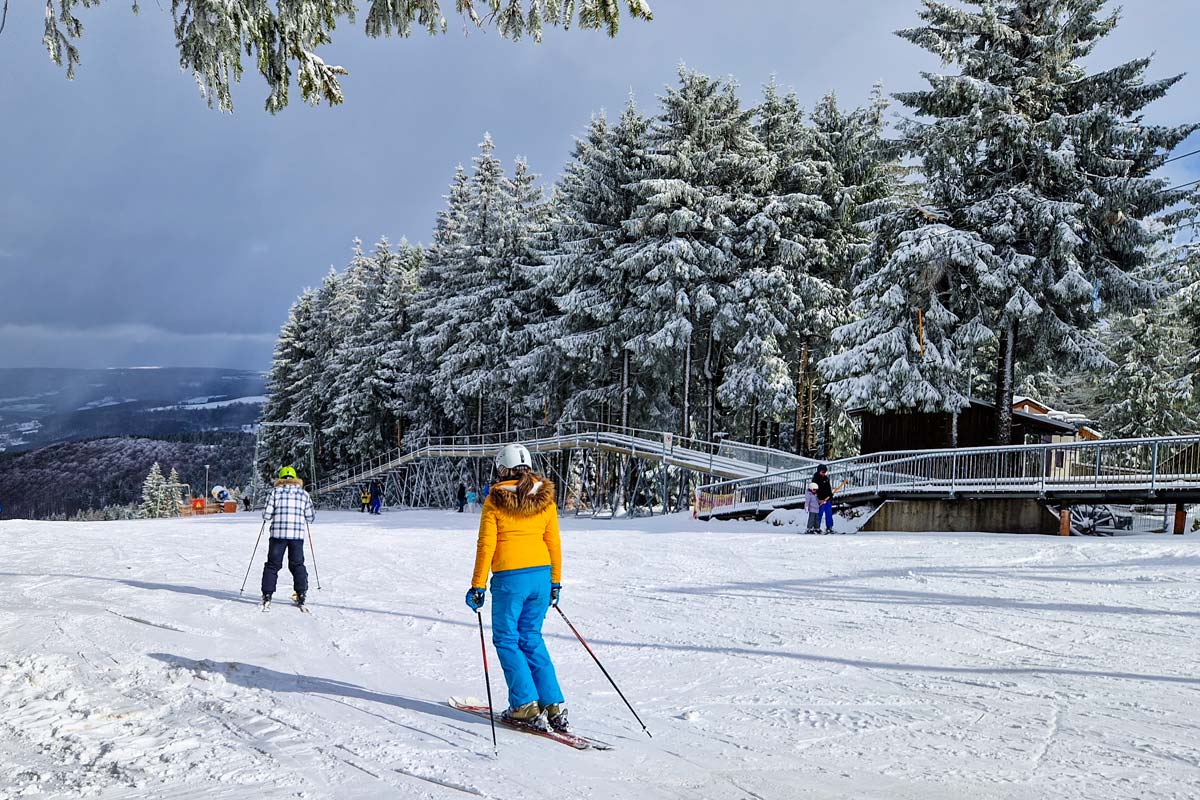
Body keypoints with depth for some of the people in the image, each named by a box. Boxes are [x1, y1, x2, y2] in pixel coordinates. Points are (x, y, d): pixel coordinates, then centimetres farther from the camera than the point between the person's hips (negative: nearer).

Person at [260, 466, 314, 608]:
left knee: (272, 564, 9)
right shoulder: (304, 493, 8)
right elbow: (310, 517, 7)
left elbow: (266, 515, -4)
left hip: (278, 533, -1)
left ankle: (267, 595, 6)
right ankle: (301, 594, 6)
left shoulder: (275, 492, 2)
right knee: (297, 564, 13)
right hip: (297, 535, 1)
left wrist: (274, 515, 18)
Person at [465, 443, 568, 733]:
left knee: (506, 639, 10)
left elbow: (486, 545, -7)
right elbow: (553, 542, 9)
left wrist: (478, 586, -2)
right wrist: (556, 582, 18)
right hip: (541, 575, 5)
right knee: (531, 638, 16)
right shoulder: (545, 497, 5)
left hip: (509, 578, -4)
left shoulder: (495, 499, -6)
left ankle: (526, 706, 3)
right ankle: (553, 705, 9)